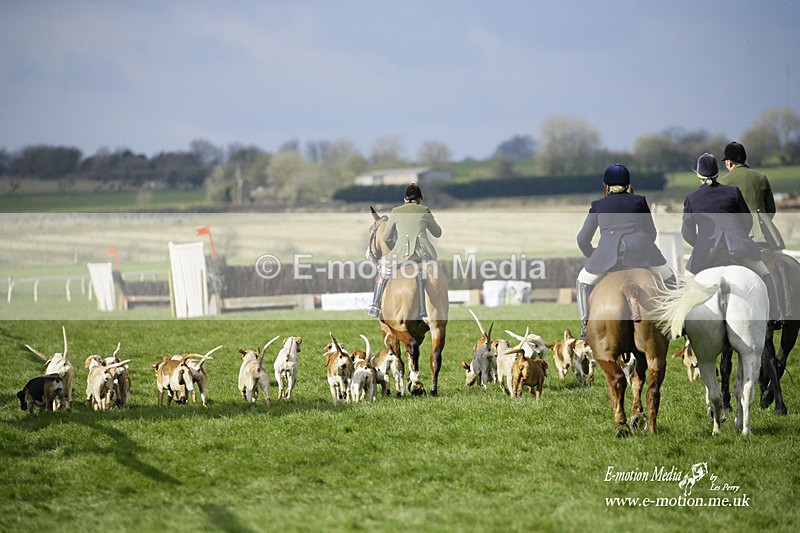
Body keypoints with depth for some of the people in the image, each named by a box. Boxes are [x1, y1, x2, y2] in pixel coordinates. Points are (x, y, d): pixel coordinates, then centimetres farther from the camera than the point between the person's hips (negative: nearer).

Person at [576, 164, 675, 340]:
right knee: (669, 280, 20)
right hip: (639, 244, 0)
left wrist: (593, 257, 42)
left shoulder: (598, 205, 24)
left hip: (609, 247, 0)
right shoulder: (639, 201, 24)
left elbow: (583, 240, 25)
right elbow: (651, 233, 28)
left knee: (583, 282, 21)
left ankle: (586, 328, 9)